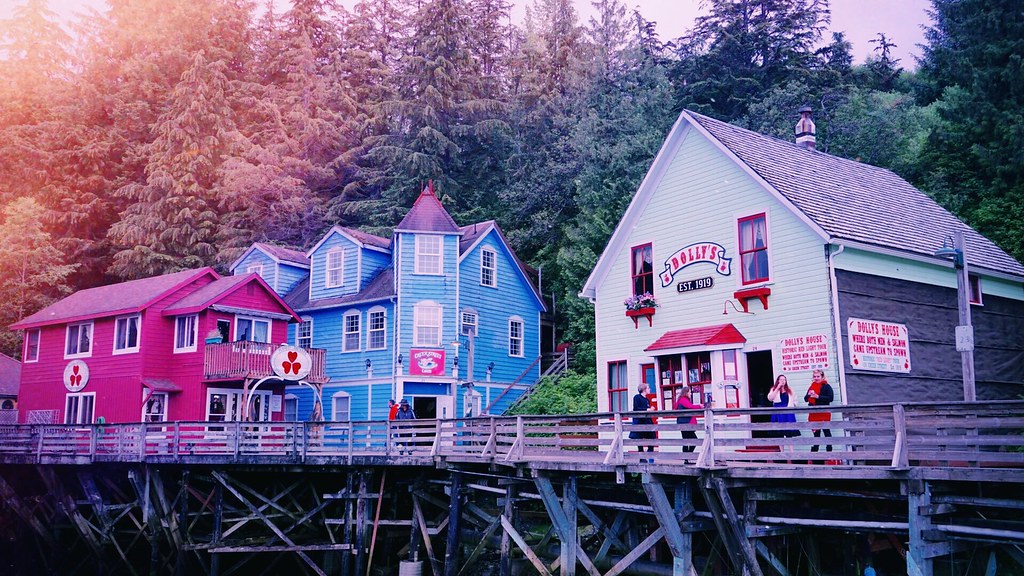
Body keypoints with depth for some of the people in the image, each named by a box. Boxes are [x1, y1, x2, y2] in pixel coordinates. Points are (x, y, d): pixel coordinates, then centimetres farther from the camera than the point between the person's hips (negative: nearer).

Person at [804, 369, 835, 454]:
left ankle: (829, 450, 1)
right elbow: (806, 399, 16)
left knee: (826, 431, -2)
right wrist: (809, 394, -6)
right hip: (814, 413, 6)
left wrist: (818, 397, -18)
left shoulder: (826, 386, -2)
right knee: (816, 432, 10)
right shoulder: (812, 386, 16)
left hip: (824, 413, -6)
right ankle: (814, 450, 13)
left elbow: (830, 398, -14)